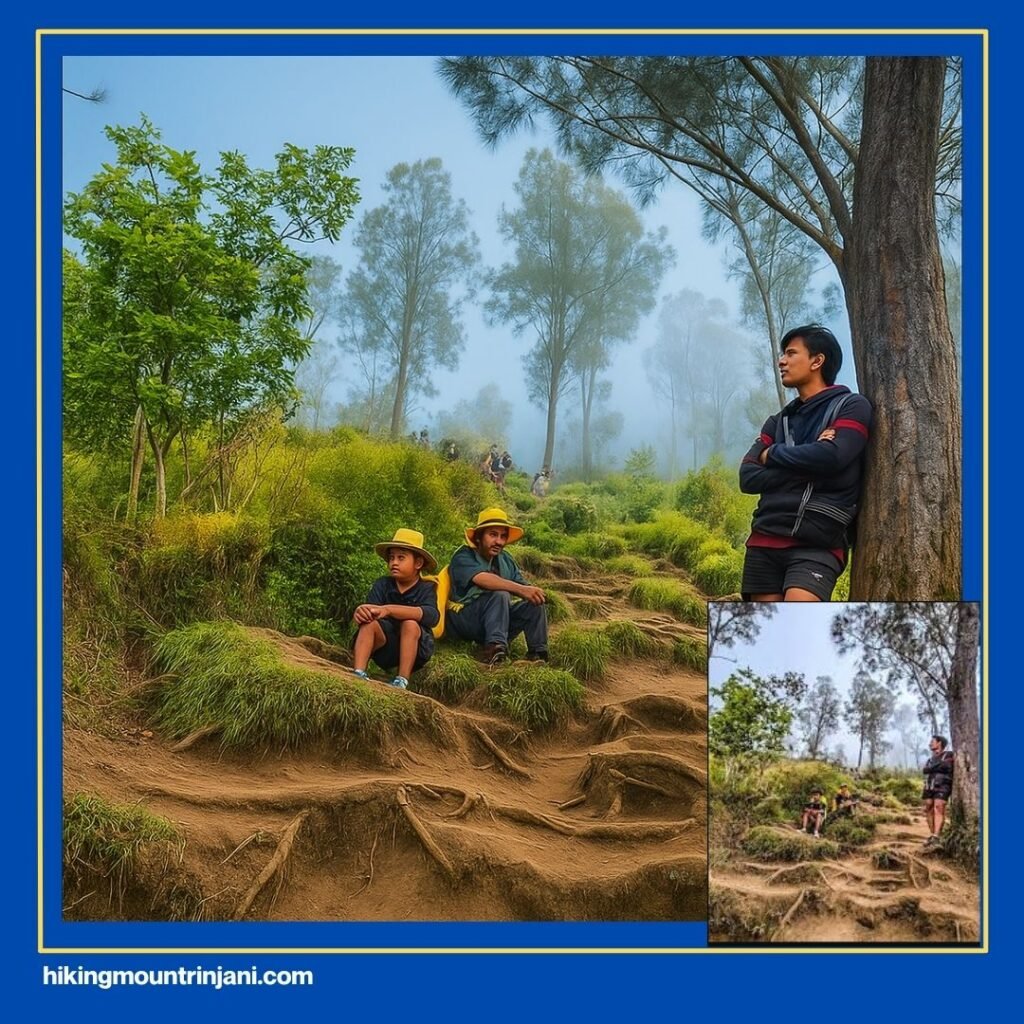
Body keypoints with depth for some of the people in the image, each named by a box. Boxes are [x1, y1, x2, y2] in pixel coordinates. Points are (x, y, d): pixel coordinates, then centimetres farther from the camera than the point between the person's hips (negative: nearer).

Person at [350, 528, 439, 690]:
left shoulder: (426, 589, -9)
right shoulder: (382, 585, 0)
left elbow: (432, 616, -30)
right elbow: (370, 609, -15)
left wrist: (388, 609, -40)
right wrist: (360, 613, -43)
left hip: (416, 649, -2)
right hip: (385, 647, 2)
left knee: (410, 624, -30)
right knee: (369, 623, -23)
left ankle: (402, 681, -28)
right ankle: (358, 674, -34)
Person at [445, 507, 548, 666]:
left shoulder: (505, 559, 11)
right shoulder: (463, 557, -14)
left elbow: (522, 583, 0)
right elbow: (483, 579, -34)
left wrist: (532, 591, -26)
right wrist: (521, 589, -46)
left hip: (498, 618, 7)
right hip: (464, 620, -7)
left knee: (534, 604, -10)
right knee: (500, 595, -30)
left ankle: (538, 655, -11)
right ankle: (494, 646, -39)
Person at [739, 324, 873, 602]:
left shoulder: (852, 407, 3)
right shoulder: (778, 422, 18)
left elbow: (831, 457, -16)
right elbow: (748, 478, 5)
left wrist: (772, 455, 1)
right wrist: (807, 466, -9)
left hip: (817, 545, -5)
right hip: (765, 541, 6)